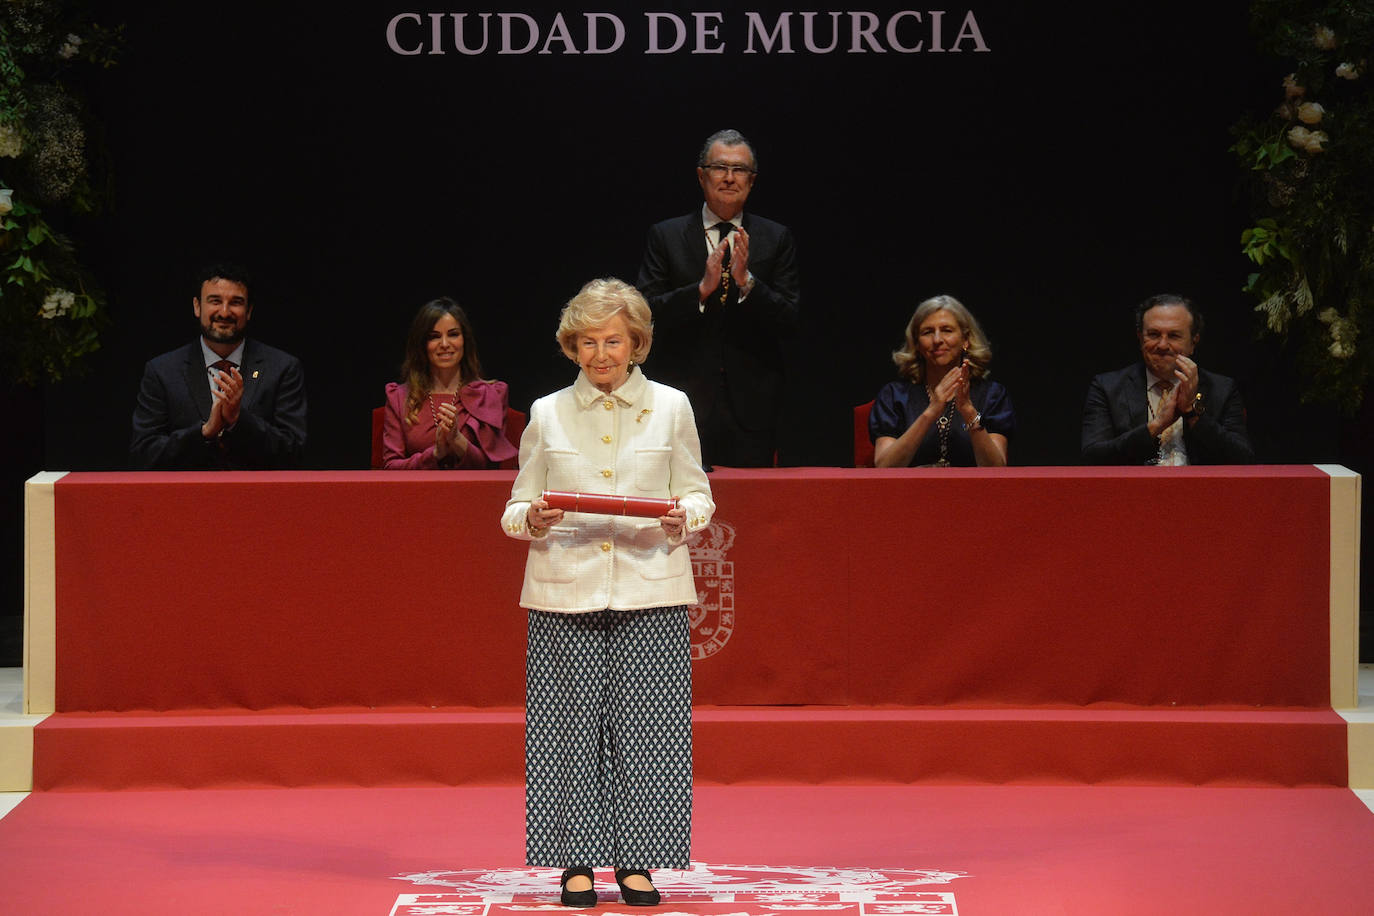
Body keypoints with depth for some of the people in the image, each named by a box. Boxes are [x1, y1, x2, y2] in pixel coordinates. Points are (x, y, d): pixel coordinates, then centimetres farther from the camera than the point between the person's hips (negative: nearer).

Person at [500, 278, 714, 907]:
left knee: (645, 727, -3)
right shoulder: (547, 415, 10)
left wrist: (682, 518, -10)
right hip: (566, 589, 1)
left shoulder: (671, 408, 9)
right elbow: (516, 510, 11)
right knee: (569, 729, -1)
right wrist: (533, 519, -12)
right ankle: (578, 861, 7)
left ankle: (635, 861, 6)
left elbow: (698, 494, 12)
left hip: (650, 588, 0)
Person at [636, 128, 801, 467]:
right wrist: (701, 289, -18)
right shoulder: (666, 236, 7)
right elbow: (647, 313, -3)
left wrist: (747, 281, -15)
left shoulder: (776, 239, 8)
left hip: (751, 404, 1)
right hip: (686, 398, -1)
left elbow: (789, 322, 0)